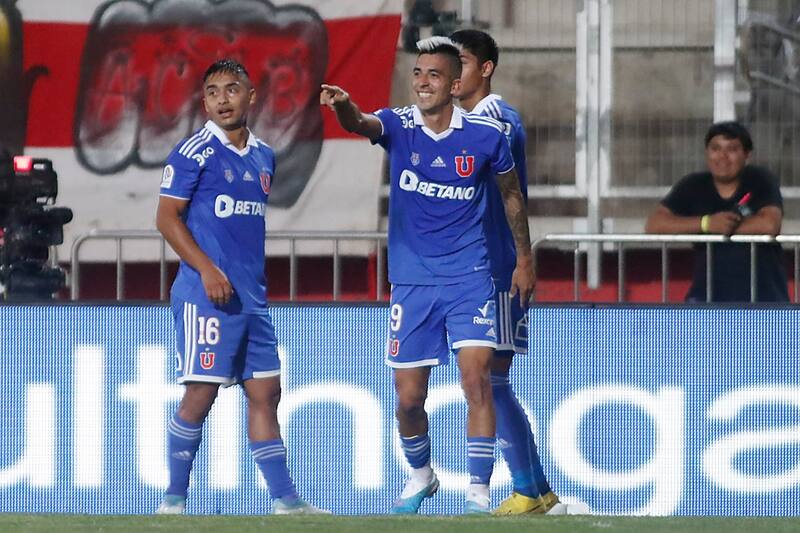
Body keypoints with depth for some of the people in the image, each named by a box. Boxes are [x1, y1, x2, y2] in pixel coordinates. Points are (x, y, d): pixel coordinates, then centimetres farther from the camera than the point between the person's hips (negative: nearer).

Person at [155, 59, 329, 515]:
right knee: (201, 393, -9)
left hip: (253, 297, 7)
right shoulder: (195, 152, -6)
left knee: (265, 392, 7)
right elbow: (167, 217, -9)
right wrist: (206, 269, -18)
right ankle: (174, 499, -1)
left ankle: (284, 499, 10)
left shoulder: (264, 157, 15)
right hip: (206, 293, -7)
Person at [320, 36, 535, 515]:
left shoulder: (485, 135, -5)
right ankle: (421, 476, 33)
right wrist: (344, 108, -53)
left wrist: (525, 258, 16)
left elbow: (512, 193, 12)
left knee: (476, 377, -17)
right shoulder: (398, 125, -6)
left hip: (469, 276, -1)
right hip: (412, 282, 1)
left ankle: (479, 494, -10)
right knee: (409, 396, 6)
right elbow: (362, 124, -29)